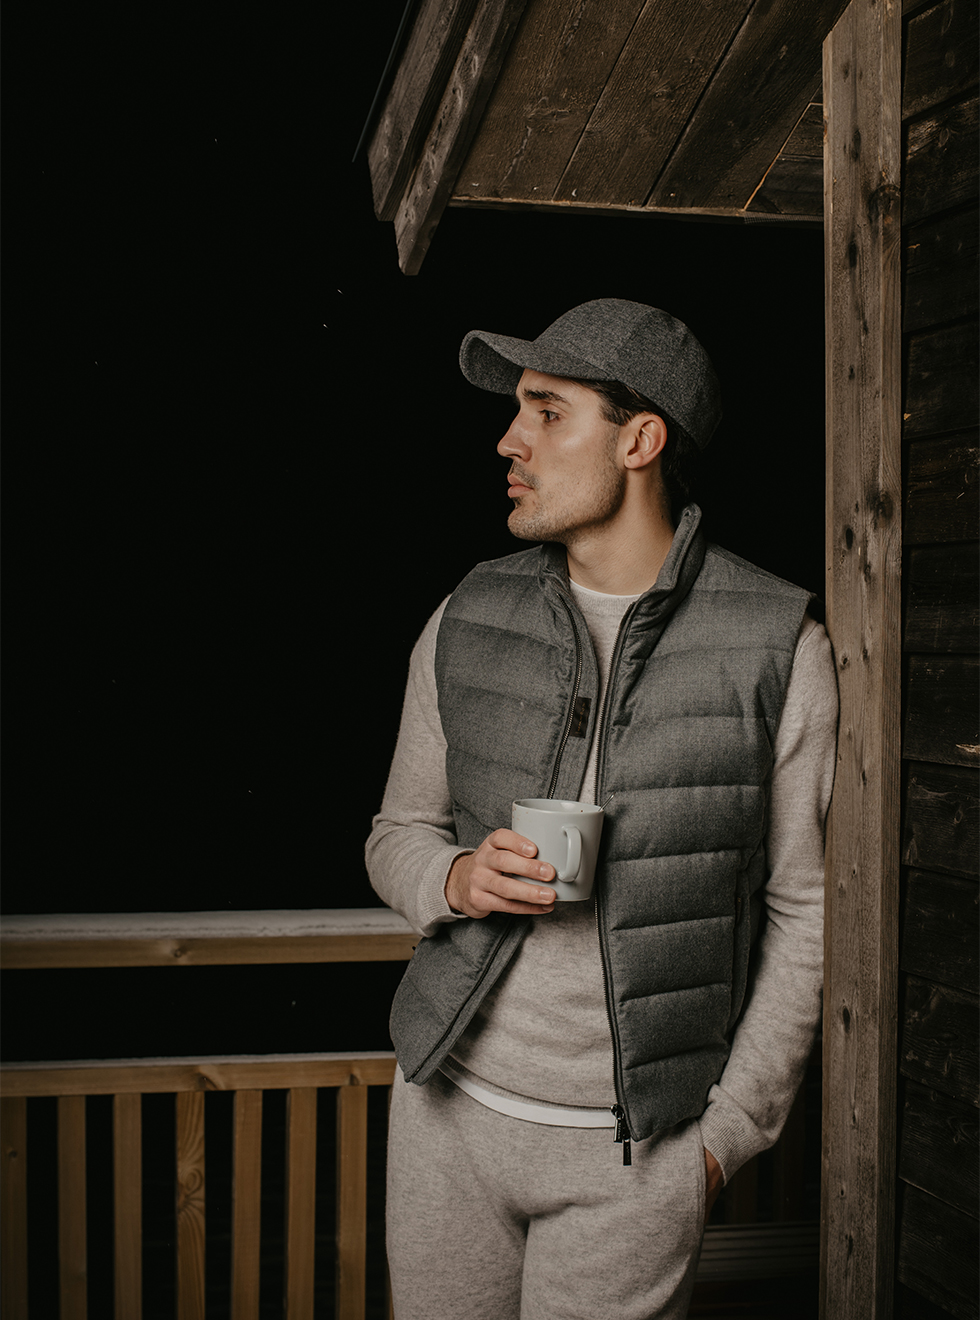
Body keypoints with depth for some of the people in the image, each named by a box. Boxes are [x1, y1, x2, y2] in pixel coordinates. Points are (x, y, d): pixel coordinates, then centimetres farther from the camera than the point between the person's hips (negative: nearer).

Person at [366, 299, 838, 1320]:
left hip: (638, 1152, -2)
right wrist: (456, 880, -11)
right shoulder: (466, 623, 2)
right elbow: (397, 834, 12)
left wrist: (730, 1130, -5)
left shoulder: (780, 649, -7)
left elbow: (804, 909, -3)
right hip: (452, 1106, 3)